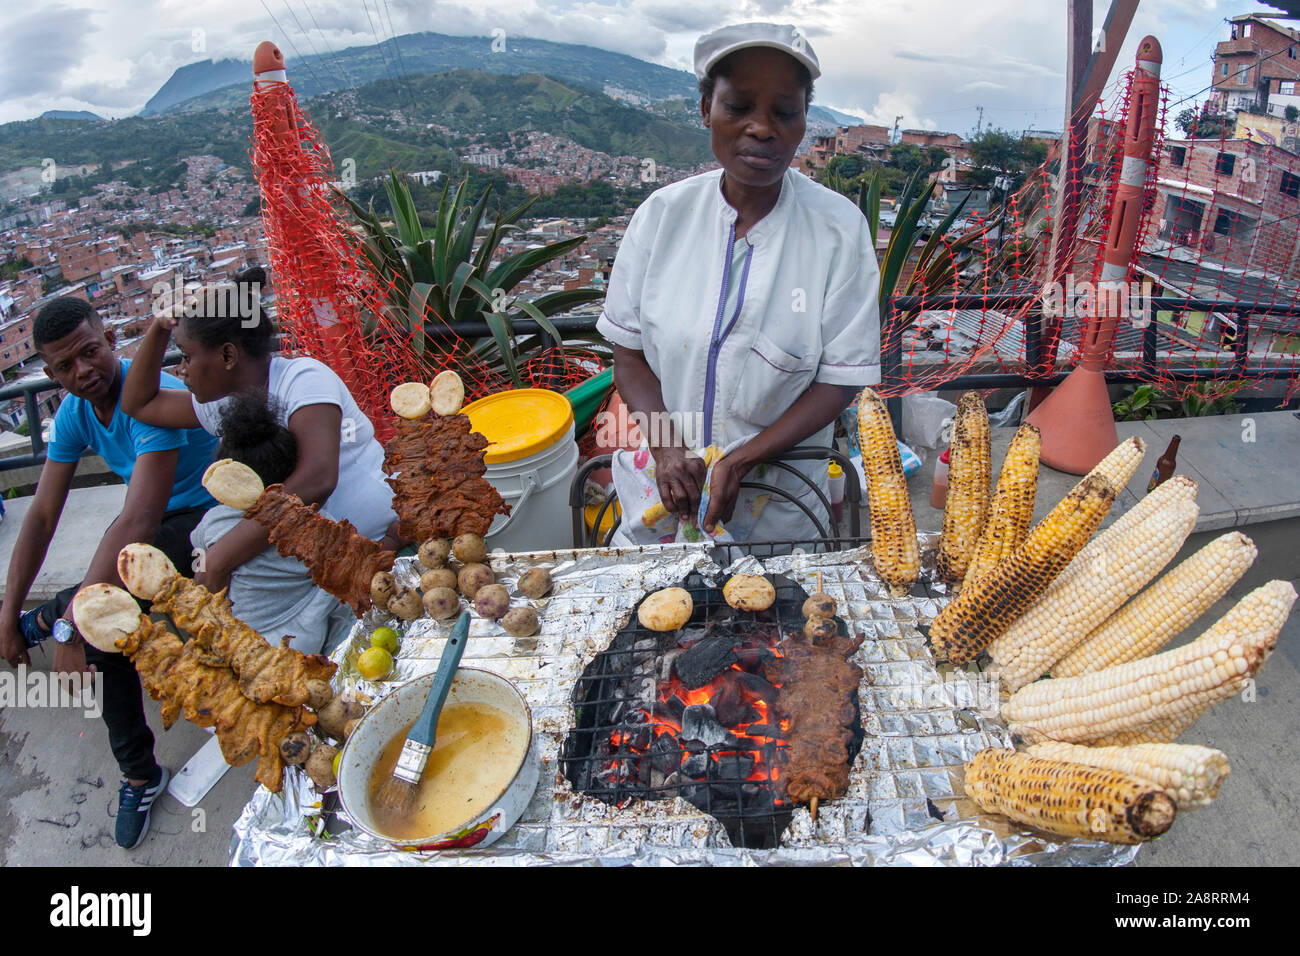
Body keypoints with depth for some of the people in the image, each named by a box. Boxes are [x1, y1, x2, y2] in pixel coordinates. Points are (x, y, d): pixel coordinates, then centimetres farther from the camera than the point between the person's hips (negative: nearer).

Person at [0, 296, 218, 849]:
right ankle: (139, 777, 12)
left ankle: (45, 619, 3)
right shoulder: (73, 415, -3)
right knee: (100, 638, -6)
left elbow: (138, 522, -37)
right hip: (156, 522, 8)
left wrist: (65, 624, -36)